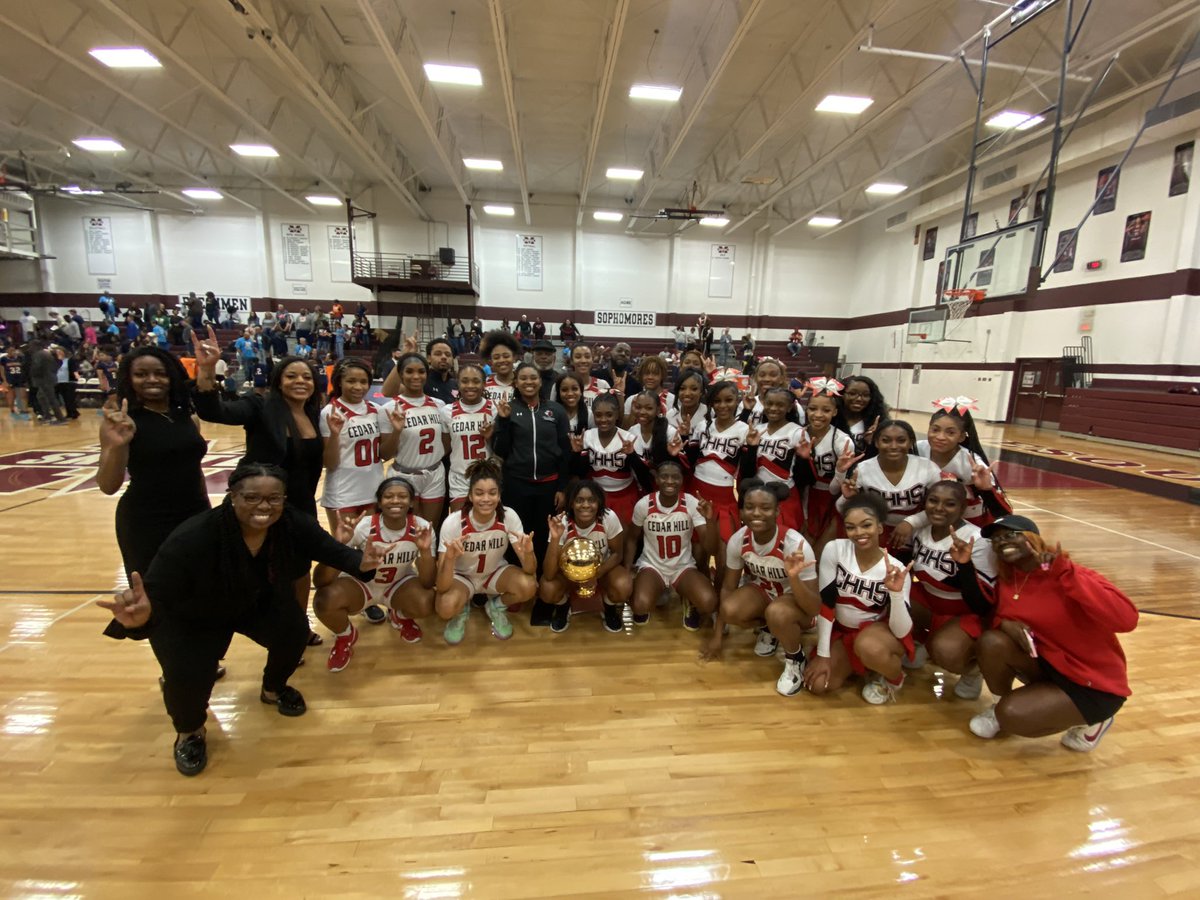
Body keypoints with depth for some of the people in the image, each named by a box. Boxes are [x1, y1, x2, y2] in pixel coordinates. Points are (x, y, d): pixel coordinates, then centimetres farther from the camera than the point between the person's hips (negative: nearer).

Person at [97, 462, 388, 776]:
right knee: (188, 676, -24)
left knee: (294, 631, -19)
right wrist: (142, 615, -61)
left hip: (258, 604, 3)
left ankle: (273, 689, 19)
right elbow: (156, 596, -37)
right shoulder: (192, 538, -39)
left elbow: (330, 549, -19)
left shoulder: (293, 524, -29)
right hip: (190, 618, -3)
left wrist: (360, 564, -40)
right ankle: (188, 731, 15)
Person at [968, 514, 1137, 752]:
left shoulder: (1069, 575, -23)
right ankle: (1001, 707, 5)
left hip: (1094, 685, -5)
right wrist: (1004, 623, -16)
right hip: (1046, 662, 6)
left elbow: (1126, 619, -38)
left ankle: (1089, 721, 9)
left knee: (1013, 716, -22)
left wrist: (1064, 574, -41)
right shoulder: (1006, 579, -4)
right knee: (991, 641, -23)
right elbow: (997, 615, 9)